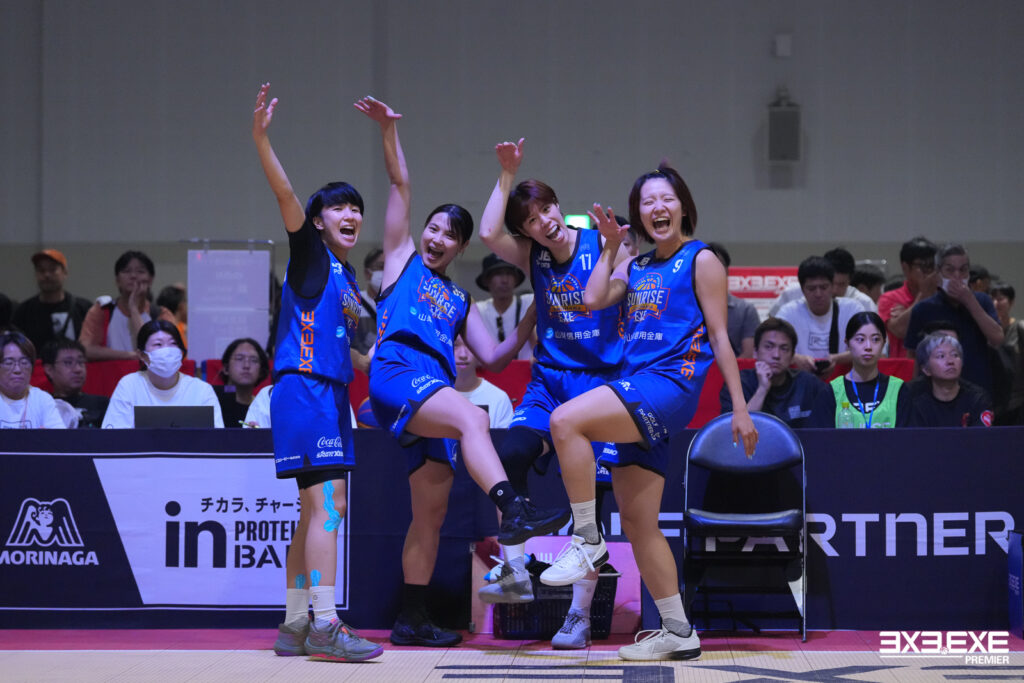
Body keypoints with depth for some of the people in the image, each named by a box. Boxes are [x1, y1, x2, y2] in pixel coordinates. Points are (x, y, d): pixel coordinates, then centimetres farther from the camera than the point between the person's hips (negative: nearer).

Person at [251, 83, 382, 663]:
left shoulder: (348, 277, 21)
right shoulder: (310, 255, -2)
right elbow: (286, 196, -17)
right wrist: (261, 140, -29)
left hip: (331, 396, 9)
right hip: (303, 391, -9)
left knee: (317, 512, 9)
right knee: (327, 505, -16)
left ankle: (297, 625, 13)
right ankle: (324, 625, -20)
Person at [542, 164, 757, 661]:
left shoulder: (701, 261, 2)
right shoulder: (636, 268, 21)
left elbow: (719, 336, -2)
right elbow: (593, 299, 6)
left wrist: (740, 409, -5)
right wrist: (609, 247, 13)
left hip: (670, 386, -8)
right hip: (637, 396, 8)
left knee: (567, 421, -28)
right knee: (637, 522, 6)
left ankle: (587, 541, -20)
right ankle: (678, 633, 12)